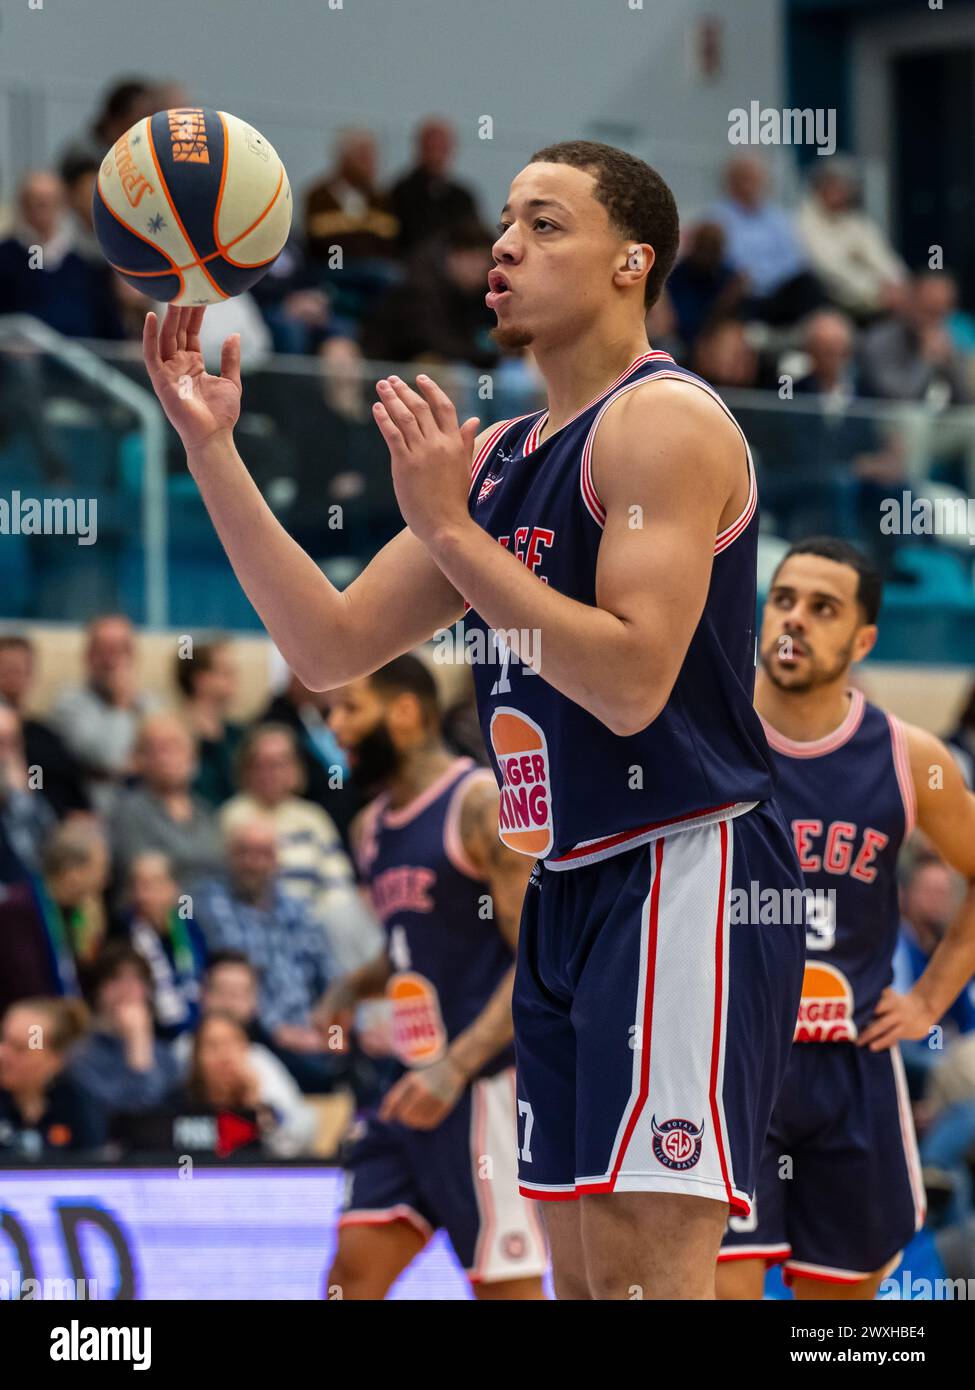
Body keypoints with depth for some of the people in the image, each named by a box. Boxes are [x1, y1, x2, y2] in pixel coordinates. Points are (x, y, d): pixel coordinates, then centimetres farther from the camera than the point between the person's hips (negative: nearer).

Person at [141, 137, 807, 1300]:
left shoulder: (665, 421, -11)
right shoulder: (495, 458, 17)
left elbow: (633, 681, -21)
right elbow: (331, 648, 14)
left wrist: (449, 528, -19)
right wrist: (212, 450, 7)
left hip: (684, 873, -9)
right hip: (569, 887, 9)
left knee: (646, 1264, -15)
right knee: (581, 1267, 10)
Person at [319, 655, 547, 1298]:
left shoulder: (483, 805, -11)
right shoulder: (374, 825, 15)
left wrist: (457, 1065, -26)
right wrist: (353, 988, 9)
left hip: (487, 1082, -9)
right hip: (417, 1086, 9)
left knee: (507, 1285, -6)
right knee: (355, 1269, 2)